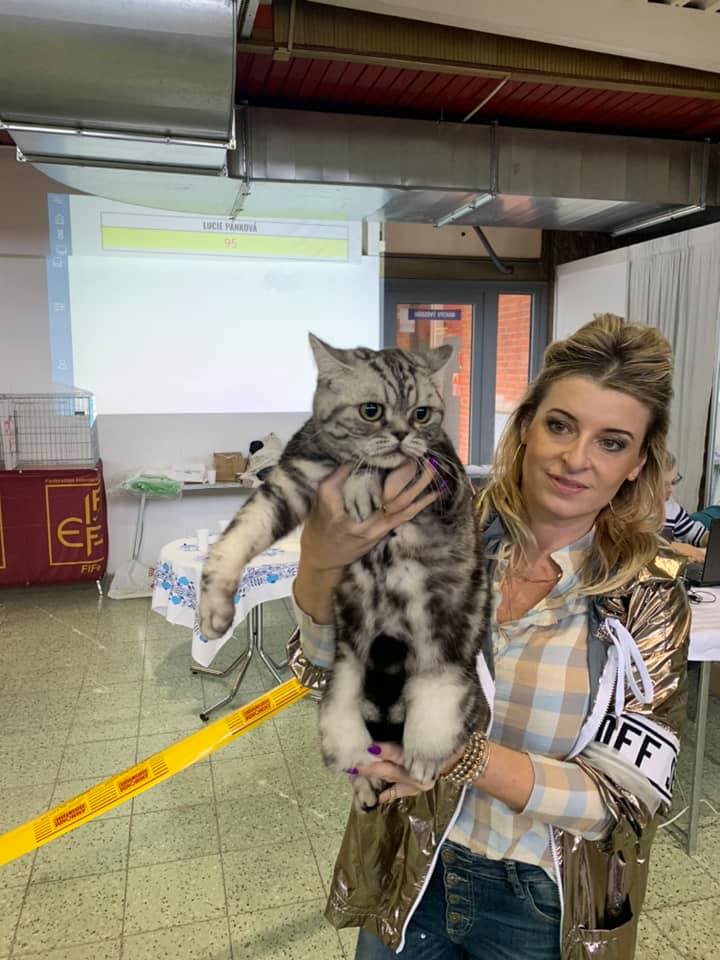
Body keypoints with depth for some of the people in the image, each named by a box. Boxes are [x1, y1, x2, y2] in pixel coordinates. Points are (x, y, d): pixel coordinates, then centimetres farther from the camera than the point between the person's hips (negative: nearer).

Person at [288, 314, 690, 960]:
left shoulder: (648, 595, -15)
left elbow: (631, 796, -16)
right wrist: (321, 561, -40)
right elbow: (326, 668, -18)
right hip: (406, 882, 1)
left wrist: (464, 756, -32)